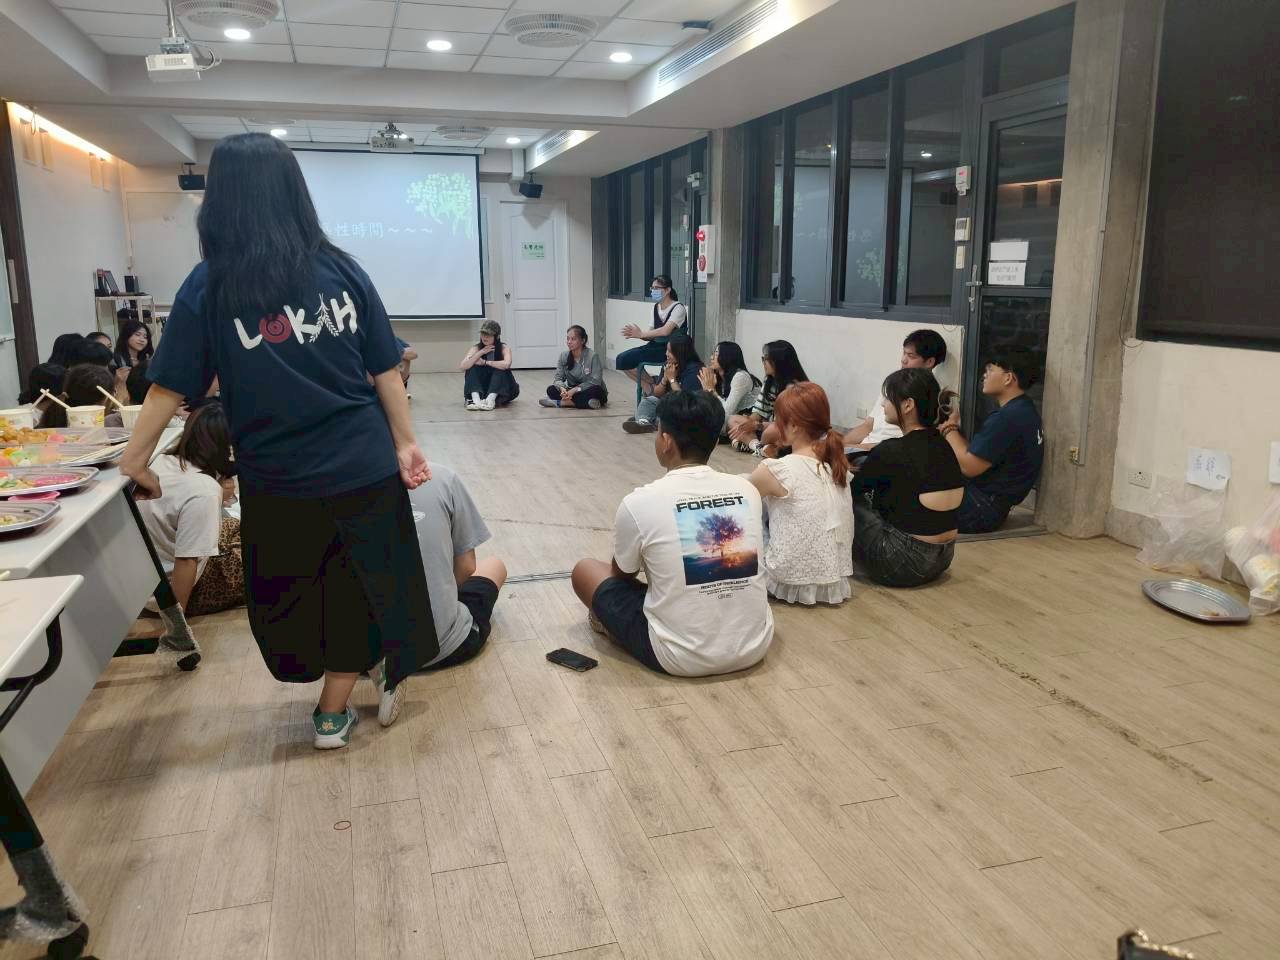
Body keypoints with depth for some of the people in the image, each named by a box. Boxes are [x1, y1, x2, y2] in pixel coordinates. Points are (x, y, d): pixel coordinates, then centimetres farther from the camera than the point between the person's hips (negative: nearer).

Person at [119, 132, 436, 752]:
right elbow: (385, 370, 0)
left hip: (277, 475, -1)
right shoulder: (342, 270, -1)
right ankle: (332, 713, 25)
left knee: (292, 589, 21)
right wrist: (406, 443, 6)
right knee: (356, 584, 15)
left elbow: (171, 385, -7)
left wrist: (135, 458, 4)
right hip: (361, 465, 1)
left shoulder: (209, 285, -7)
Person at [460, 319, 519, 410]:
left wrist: (485, 362, -23)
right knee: (472, 367, -18)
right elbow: (463, 366, -21)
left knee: (500, 369, -27)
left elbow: (506, 364, -35)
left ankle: (491, 400, -43)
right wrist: (481, 352, -24)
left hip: (501, 390, -2)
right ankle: (475, 399, -37)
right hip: (480, 389, 2)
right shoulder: (476, 348, -5)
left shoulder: (504, 348, -12)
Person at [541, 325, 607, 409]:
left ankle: (559, 402, -31)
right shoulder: (564, 356, -3)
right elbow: (558, 378, -5)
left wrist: (575, 390, -31)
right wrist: (562, 388, -29)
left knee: (596, 390, -37)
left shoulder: (593, 356, -18)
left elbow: (595, 381, -22)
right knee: (551, 389, -19)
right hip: (572, 391, 4)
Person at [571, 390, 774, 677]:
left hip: (681, 657, -4)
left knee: (585, 570, 14)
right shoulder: (747, 490, -2)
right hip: (755, 646, 4)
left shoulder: (639, 501, -14)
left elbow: (621, 574, 6)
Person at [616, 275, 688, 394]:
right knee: (621, 359, -10)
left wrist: (641, 334, -20)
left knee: (627, 359, -19)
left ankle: (651, 384, 1)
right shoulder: (656, 307, 13)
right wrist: (635, 334, -13)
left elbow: (665, 331, -24)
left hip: (671, 350, -8)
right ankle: (648, 385, 3)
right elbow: (652, 333, 8)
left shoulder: (678, 308, -10)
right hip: (656, 346, 8)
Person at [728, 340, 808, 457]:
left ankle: (749, 443, -9)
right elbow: (759, 410, 5)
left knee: (771, 431, -40)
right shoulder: (769, 380, 4)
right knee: (733, 420, -1)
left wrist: (756, 425, -26)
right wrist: (748, 422, -16)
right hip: (769, 426, 9)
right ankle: (760, 447, -25)